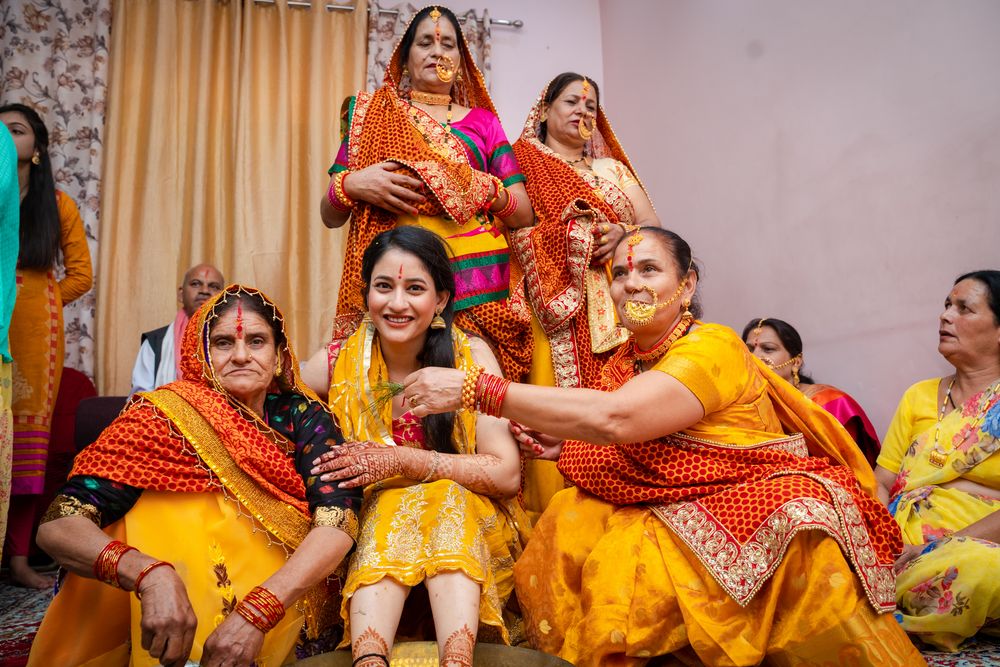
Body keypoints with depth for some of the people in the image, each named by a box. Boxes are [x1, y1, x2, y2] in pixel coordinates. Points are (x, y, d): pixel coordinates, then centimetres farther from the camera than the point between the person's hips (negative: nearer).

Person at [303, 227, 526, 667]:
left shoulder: (470, 355, -10)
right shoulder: (338, 362, -6)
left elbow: (507, 473, -16)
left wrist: (402, 460, -23)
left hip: (466, 522, 0)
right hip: (372, 523, 1)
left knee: (443, 496, -31)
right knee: (394, 504, -30)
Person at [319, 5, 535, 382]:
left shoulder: (483, 121, 14)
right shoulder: (373, 114, 12)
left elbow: (525, 213, 8)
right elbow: (330, 215, 11)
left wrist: (485, 190, -10)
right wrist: (351, 185, -10)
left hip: (478, 282, 1)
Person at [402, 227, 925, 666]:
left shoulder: (714, 347, -17)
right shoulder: (624, 362, 7)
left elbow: (613, 418, -32)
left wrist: (475, 389, -33)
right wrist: (556, 442, -11)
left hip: (764, 506, -6)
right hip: (676, 518, 7)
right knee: (572, 527, -14)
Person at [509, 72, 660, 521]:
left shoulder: (613, 169, 26)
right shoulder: (519, 163, 12)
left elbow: (654, 227, 16)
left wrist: (624, 234, -5)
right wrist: (576, 232, -13)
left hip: (618, 312, 4)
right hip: (555, 309, -3)